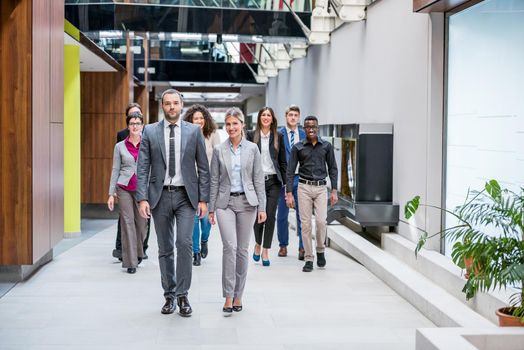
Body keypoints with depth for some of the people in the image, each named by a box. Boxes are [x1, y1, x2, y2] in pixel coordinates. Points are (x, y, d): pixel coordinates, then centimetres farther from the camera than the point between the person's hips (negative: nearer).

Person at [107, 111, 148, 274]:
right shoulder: (120, 146, 6)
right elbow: (115, 170, 8)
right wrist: (111, 193, 3)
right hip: (124, 188, 0)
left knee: (141, 223, 6)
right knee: (127, 223, -2)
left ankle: (138, 253, 33)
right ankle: (131, 262, 3)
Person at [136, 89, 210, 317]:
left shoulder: (194, 131, 3)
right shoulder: (150, 131, 3)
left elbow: (203, 167, 3)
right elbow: (142, 168, 0)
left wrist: (203, 198, -2)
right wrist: (142, 198, -9)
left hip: (186, 196, -1)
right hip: (160, 196, 1)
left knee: (184, 243, -14)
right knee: (165, 249, 8)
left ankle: (182, 295, -1)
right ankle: (169, 296, 19)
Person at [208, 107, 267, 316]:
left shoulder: (252, 149, 3)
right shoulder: (219, 150, 3)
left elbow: (258, 180, 2)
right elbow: (214, 181, 5)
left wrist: (262, 207, -2)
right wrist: (211, 208, 3)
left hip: (247, 202, 1)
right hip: (225, 203, -1)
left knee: (242, 249, 6)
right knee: (230, 246, -16)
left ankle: (238, 296, 18)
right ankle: (228, 297, -10)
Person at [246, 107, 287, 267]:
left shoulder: (278, 137, 7)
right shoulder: (251, 135, 3)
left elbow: (283, 161, 9)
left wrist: (285, 181, 4)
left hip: (273, 181, 1)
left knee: (270, 216, -3)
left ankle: (265, 251, 6)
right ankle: (258, 244, 30)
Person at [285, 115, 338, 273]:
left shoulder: (327, 146, 5)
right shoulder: (298, 147, 3)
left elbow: (332, 168, 9)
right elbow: (290, 171, 2)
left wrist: (334, 191, 2)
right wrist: (289, 193, -5)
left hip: (321, 188, 0)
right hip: (304, 187, 0)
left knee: (321, 221, -12)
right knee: (305, 224, -1)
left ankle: (320, 250, 14)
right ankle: (309, 259, 8)